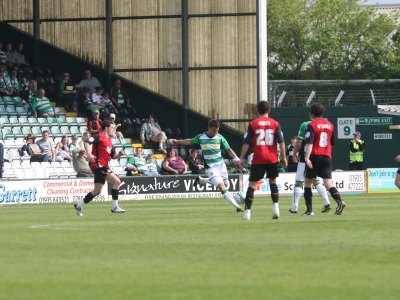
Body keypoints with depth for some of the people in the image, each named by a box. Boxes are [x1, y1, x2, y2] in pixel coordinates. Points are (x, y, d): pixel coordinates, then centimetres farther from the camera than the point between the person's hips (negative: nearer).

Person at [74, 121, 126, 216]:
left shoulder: (109, 141, 19)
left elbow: (113, 156, 21)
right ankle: (114, 207, -12)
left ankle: (79, 205, 26)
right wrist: (89, 154, -29)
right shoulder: (99, 137, -8)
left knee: (97, 191, 14)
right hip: (98, 165, -10)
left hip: (104, 166, 10)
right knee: (116, 181, -16)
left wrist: (119, 154, 0)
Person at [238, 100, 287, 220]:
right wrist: (284, 157, 6)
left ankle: (247, 212, -8)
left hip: (258, 159, -2)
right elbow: (281, 141, 0)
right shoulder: (275, 123, 4)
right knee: (273, 182, 19)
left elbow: (246, 143, -2)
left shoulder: (253, 124, 1)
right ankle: (276, 207, 6)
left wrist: (242, 158, 2)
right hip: (272, 159, 2)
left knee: (252, 184, 0)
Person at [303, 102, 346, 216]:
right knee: (328, 183, -3)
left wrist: (307, 157, -24)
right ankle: (339, 201, -28)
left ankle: (309, 210, 8)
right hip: (327, 157, 4)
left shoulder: (312, 125, -6)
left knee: (308, 182, 9)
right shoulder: (330, 125, 11)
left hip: (315, 156, -4)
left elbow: (309, 142, -17)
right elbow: (333, 143, 19)